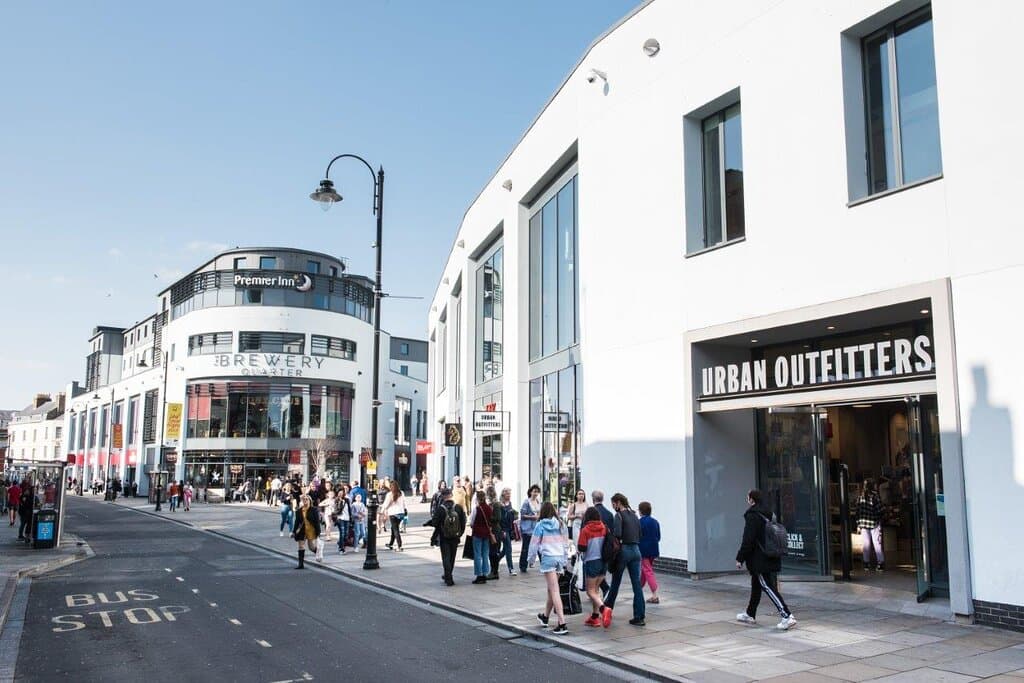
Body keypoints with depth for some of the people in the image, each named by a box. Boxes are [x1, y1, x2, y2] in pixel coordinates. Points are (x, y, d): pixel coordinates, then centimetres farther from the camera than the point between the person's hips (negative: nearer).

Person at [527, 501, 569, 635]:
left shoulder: (540, 525, -4)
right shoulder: (559, 525, 10)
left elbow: (534, 543, -1)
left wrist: (531, 559, 11)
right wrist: (565, 560, 24)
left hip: (547, 558, -5)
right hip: (559, 557, 5)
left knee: (554, 591, -9)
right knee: (551, 589, 20)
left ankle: (562, 624, -17)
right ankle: (545, 616, 38)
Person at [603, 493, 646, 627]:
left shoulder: (619, 515, -8)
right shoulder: (634, 515, 13)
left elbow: (617, 534, -20)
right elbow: (639, 535, 14)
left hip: (624, 550, -6)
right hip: (636, 550, 6)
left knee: (615, 583, 10)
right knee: (637, 584, 3)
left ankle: (607, 609, 25)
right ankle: (639, 617, 2)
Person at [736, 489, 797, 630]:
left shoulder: (752, 516, -16)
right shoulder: (768, 514, 11)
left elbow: (748, 541, -19)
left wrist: (740, 558, -13)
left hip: (759, 561, -9)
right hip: (771, 559, 9)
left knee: (769, 588, -7)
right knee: (756, 586, 20)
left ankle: (787, 616, -14)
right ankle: (750, 614, 31)